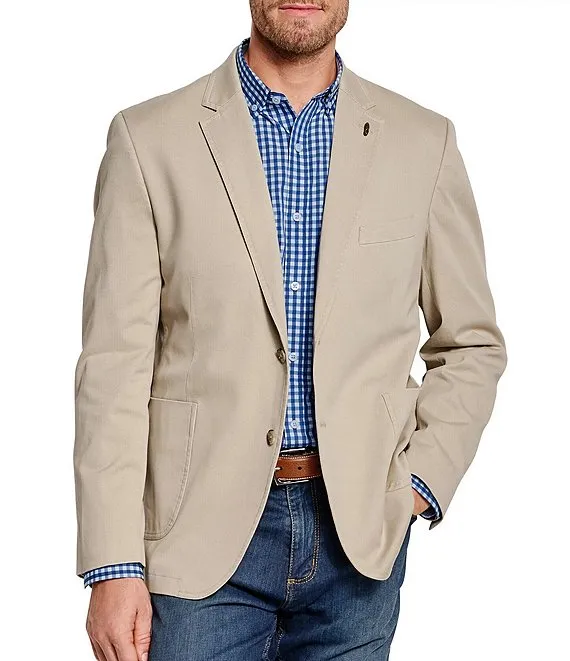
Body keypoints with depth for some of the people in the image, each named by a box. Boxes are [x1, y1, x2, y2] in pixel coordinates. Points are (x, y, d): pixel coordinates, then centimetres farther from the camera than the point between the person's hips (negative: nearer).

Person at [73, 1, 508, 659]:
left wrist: (419, 484, -1)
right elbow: (115, 363, -4)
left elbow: (471, 345, 13)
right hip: (203, 531, -2)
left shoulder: (423, 142, 5)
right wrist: (114, 566, -9)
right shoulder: (147, 138, -1)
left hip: (361, 526, 2)